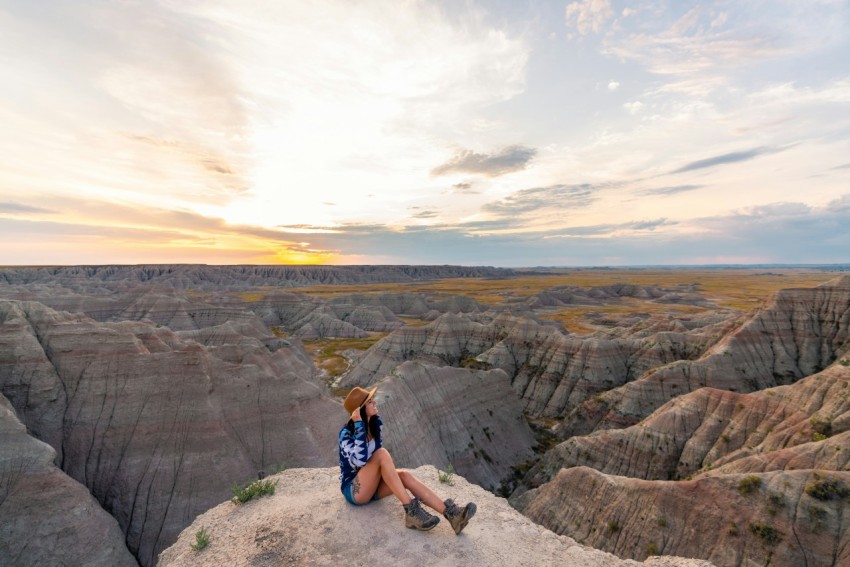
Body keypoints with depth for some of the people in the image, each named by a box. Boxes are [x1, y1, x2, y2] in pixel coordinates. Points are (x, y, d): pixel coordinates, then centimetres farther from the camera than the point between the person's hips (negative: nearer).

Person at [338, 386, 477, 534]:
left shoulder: (376, 423, 1)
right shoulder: (346, 432, -19)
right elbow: (360, 460, -36)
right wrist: (358, 424, -35)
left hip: (372, 485, 6)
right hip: (353, 490, -6)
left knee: (404, 475, -24)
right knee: (382, 453, -31)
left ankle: (450, 513, -34)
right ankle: (411, 511, -32)